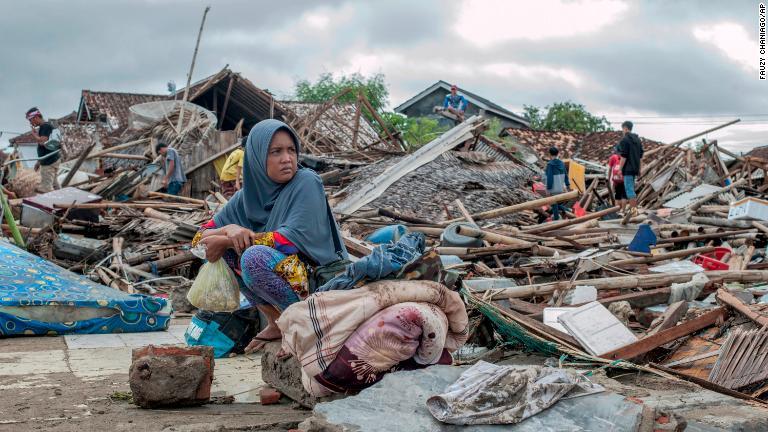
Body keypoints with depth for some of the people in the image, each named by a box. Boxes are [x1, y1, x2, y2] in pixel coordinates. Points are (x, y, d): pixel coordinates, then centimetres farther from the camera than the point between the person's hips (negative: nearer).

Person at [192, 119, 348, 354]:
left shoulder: (306, 183, -12)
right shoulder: (247, 195, 4)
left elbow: (295, 239, -24)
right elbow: (201, 237, 6)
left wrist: (227, 240, -19)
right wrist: (229, 230, -19)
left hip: (319, 278, -7)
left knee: (254, 257, -28)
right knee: (225, 249, -6)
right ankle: (276, 323, 0)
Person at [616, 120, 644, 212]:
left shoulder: (624, 139, -12)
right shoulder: (637, 139, 14)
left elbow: (623, 156, -17)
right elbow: (641, 156, 18)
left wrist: (620, 169, -11)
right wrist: (639, 168, 23)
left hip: (628, 169, -9)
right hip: (635, 169, 9)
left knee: (629, 189, -7)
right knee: (631, 188, 17)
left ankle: (633, 208, -11)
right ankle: (633, 206, 20)